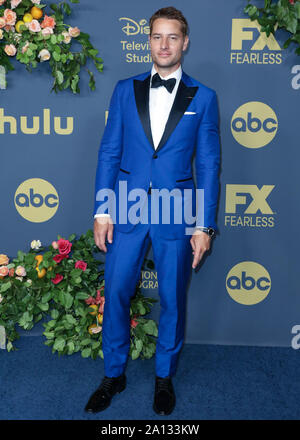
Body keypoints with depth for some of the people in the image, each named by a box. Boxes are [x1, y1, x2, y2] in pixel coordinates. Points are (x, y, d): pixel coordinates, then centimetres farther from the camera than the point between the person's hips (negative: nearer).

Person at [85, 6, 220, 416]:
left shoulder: (203, 97, 3)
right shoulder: (125, 90, 7)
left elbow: (208, 164, 1)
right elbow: (109, 152, 5)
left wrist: (204, 226, -4)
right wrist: (101, 212, -2)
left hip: (177, 213, -1)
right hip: (126, 211, 1)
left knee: (172, 299, 9)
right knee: (115, 292, 7)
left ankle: (165, 377, 31)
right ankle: (114, 374, 29)